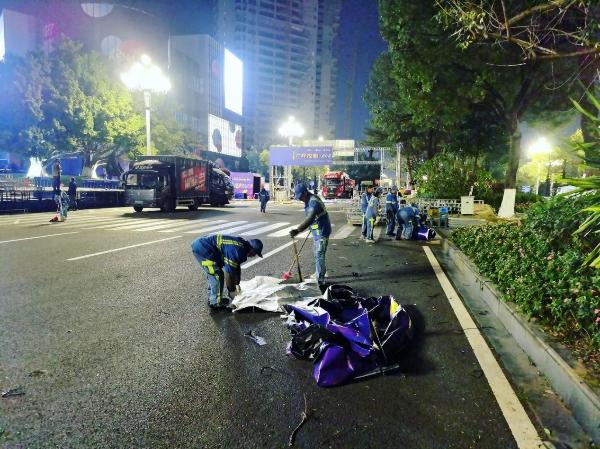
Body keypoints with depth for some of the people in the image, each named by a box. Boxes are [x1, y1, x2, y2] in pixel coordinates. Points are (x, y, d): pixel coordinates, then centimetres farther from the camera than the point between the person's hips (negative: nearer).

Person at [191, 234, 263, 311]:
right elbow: (229, 273, -19)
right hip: (202, 248, -11)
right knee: (217, 276, -6)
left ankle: (212, 299, 32)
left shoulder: (241, 245, 10)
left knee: (212, 275, 21)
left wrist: (237, 284, 28)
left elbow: (237, 268, 22)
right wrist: (232, 291, -6)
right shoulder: (237, 251, -21)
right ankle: (216, 304, 4)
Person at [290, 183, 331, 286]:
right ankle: (321, 273, 37)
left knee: (319, 255, -6)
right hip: (317, 231, 11)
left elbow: (310, 219, -43)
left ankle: (320, 280, 1)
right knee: (317, 253, 21)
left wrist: (298, 230, -55)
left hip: (321, 231, -10)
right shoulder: (309, 200, 6)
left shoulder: (314, 202, -27)